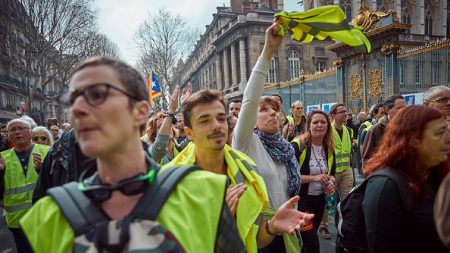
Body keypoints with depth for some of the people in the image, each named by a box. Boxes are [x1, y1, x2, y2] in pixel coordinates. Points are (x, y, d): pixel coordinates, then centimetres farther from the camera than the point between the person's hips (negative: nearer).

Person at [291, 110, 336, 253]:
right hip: (300, 200, -6)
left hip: (320, 199, 7)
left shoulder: (329, 148, 3)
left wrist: (331, 182, -6)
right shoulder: (297, 145, -17)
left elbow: (332, 172, 16)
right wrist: (314, 178, -25)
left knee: (306, 241, 21)